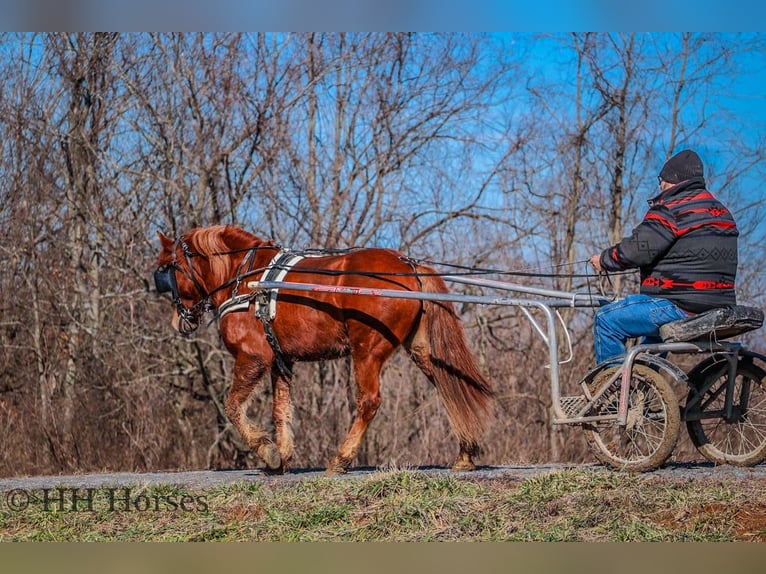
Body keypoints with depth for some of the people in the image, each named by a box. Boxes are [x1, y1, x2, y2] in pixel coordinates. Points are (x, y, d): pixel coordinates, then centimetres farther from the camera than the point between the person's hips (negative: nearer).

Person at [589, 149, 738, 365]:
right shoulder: (722, 212, 17)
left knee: (607, 320, 0)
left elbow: (638, 249, -15)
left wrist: (604, 259, 2)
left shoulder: (672, 209, -11)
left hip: (681, 309, -10)